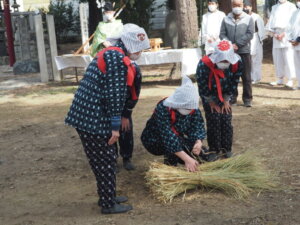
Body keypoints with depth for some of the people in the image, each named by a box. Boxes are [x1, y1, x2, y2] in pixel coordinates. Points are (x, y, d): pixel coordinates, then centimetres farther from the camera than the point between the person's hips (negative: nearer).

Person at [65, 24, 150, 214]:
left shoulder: (111, 54, 18)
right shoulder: (117, 57, -15)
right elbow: (114, 94, -20)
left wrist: (114, 123, 24)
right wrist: (116, 126, -16)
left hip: (87, 114, 10)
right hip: (93, 117, -10)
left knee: (107, 157, 19)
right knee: (105, 160, 2)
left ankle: (107, 196, 31)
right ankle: (109, 204, 14)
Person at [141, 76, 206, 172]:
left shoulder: (193, 108, -17)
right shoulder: (163, 109, -36)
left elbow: (198, 126, -17)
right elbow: (168, 138, -42)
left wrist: (198, 142, -41)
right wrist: (187, 159, -48)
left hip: (177, 137, 6)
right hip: (155, 140, -6)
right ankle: (170, 164, -8)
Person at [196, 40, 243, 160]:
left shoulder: (237, 63, -22)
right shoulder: (205, 64, -32)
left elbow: (234, 83, -8)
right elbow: (202, 86, -20)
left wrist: (226, 100, -3)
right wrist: (212, 102, -9)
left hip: (224, 96, 3)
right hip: (209, 97, -3)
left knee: (226, 121, 0)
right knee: (213, 121, -7)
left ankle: (226, 149, 13)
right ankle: (214, 150, 6)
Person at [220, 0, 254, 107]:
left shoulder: (248, 19, 3)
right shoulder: (226, 19, 8)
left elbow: (250, 34, -6)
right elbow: (222, 34, 3)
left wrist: (237, 44, -13)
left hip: (244, 51, -2)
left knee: (246, 77, 0)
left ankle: (247, 99, 7)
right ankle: (232, 98, 16)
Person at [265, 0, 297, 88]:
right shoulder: (274, 7, 19)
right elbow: (270, 21, 12)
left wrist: (284, 34, -14)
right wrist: (273, 33, -4)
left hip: (286, 35, -5)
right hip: (276, 35, 5)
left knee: (288, 59, -9)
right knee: (277, 58, 3)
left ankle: (290, 80, -5)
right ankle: (280, 79, 10)